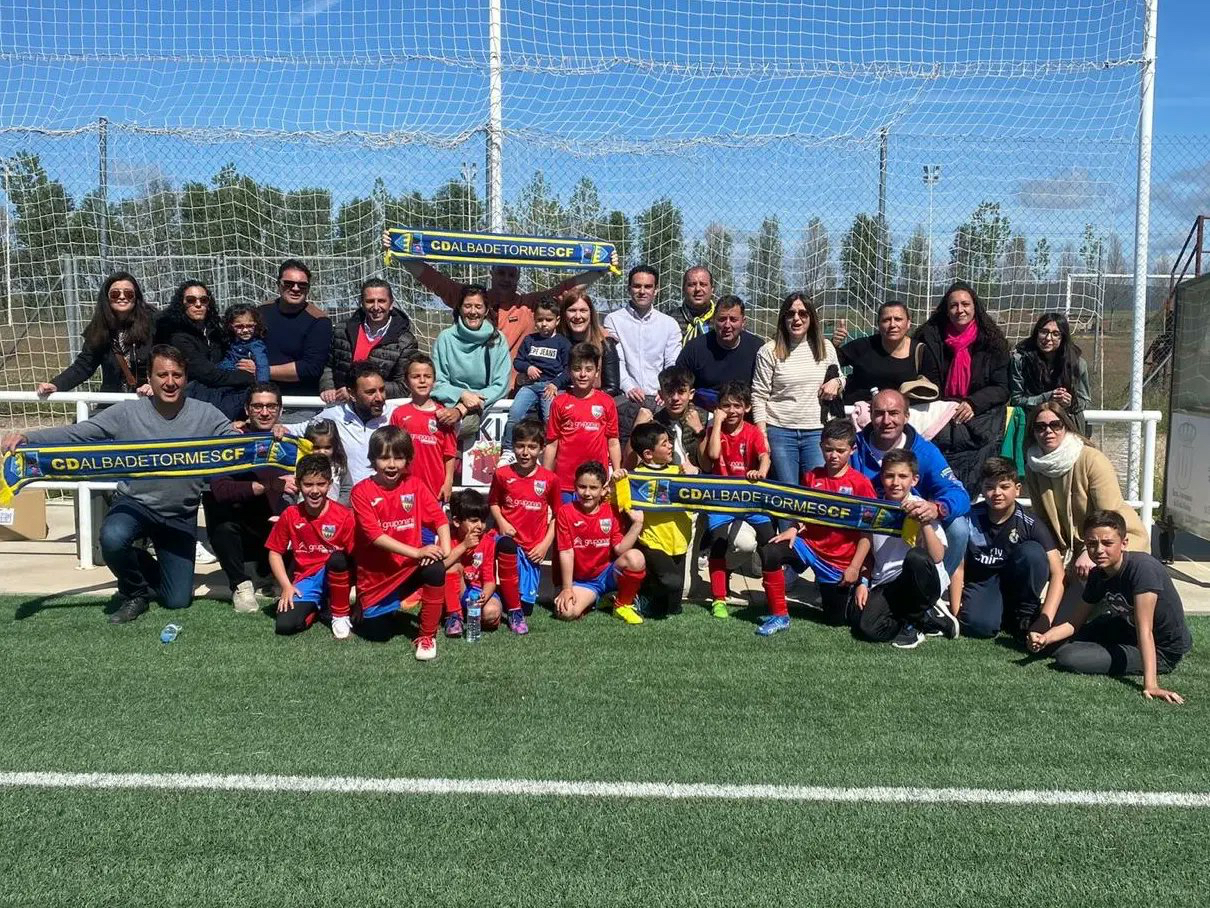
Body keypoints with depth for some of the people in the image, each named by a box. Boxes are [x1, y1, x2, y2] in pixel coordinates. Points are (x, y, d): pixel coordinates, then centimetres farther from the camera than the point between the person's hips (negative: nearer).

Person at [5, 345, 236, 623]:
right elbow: (77, 433, -9)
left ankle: (154, 571, 39)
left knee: (178, 600, -1)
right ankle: (134, 594, -1)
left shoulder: (205, 415, -5)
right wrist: (27, 438, -23)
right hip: (135, 503, 0)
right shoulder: (127, 412, -6)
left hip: (181, 516, 1)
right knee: (112, 538, -36)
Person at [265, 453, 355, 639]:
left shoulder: (344, 516, -12)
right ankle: (318, 605, 12)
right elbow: (275, 552, 5)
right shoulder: (290, 515, -3)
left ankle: (340, 614, -12)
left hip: (335, 576, -1)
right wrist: (286, 586, -6)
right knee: (284, 625, -22)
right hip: (305, 581, 2)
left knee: (338, 558, -36)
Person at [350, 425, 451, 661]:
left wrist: (445, 548, -23)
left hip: (409, 566, 2)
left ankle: (427, 635, -13)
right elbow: (375, 535, -18)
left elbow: (439, 518, -3)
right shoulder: (362, 492, -10)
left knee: (436, 568, -29)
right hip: (376, 575, -2)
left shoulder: (414, 485, 1)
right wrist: (417, 552, -26)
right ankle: (365, 607, 30)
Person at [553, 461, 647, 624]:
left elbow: (620, 549, -9)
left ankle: (623, 605, -5)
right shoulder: (566, 512, -5)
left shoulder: (611, 511, -1)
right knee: (565, 612, -31)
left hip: (608, 573, 1)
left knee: (635, 557, -31)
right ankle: (592, 598, 6)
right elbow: (566, 552, -9)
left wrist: (637, 524, -20)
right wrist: (567, 589, -12)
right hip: (582, 581, -1)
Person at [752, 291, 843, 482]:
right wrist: (762, 437, -7)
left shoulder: (825, 347, 8)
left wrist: (836, 382, -1)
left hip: (816, 431, 2)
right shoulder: (769, 351, -2)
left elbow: (839, 379, 23)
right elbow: (758, 397, -1)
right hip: (780, 431, -2)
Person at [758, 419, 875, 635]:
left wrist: (855, 567, -12)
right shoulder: (812, 477, 1)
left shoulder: (860, 484, -10)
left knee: (836, 619, 6)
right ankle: (779, 616, -11)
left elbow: (867, 531, -8)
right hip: (810, 544, 3)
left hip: (841, 560, -2)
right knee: (769, 553, -26)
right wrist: (794, 529, -10)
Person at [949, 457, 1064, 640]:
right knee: (978, 625, -33)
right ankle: (1004, 615, 4)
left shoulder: (1030, 524, -16)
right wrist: (956, 613, -14)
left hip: (1016, 582, 1)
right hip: (980, 582, 0)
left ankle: (1025, 614, -9)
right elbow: (958, 567, -7)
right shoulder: (971, 518, -12)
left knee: (1032, 552, -30)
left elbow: (1057, 573, -21)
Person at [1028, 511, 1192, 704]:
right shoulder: (1097, 575, -6)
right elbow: (1075, 622, 1)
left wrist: (1150, 685, -40)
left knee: (1068, 658, -17)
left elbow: (1145, 630, -35)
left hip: (1161, 652, -8)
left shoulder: (1142, 568, -30)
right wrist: (1046, 638, -18)